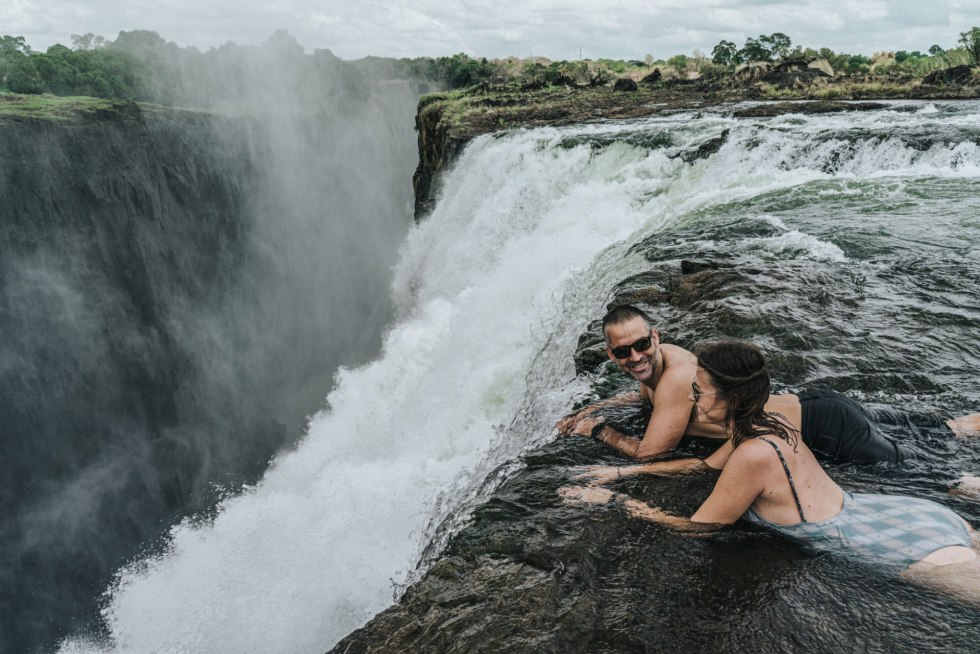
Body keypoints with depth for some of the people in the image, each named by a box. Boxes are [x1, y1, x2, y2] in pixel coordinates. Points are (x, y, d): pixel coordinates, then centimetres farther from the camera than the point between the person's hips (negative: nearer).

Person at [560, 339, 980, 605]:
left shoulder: (754, 455, -31)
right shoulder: (767, 423, -5)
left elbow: (695, 527, -19)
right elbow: (709, 464, 11)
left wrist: (610, 499, -14)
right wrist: (623, 472, 8)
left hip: (924, 552, -7)